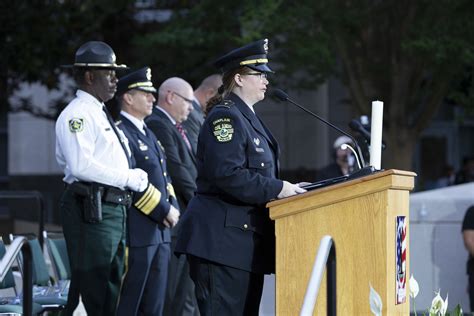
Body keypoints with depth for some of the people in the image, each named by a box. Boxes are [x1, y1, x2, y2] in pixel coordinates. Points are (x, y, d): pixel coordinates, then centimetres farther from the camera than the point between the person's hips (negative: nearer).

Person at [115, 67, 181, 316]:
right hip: (136, 232, -9)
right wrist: (163, 210, -14)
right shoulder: (120, 133, -12)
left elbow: (164, 177, 22)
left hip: (160, 231, 9)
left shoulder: (148, 134, 19)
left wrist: (172, 207, 4)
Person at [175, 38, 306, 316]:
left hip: (249, 238, 10)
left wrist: (287, 188, 12)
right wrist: (277, 189, -19)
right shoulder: (225, 116, -10)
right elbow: (228, 175, -22)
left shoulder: (248, 117, 21)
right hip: (223, 239, -10)